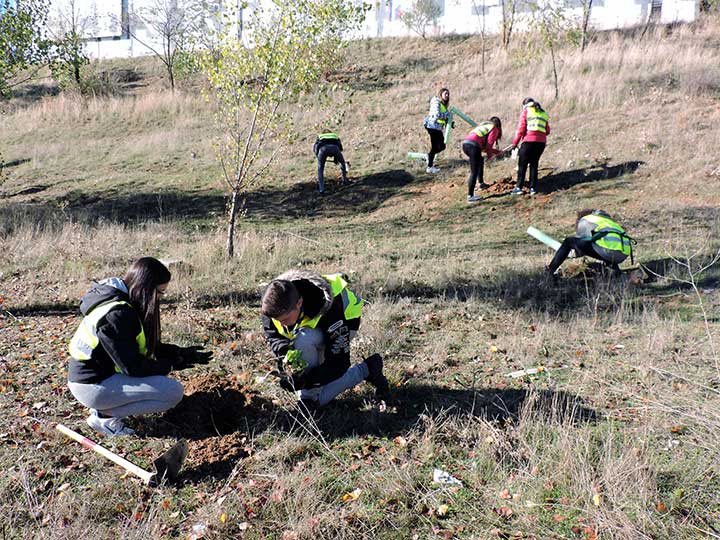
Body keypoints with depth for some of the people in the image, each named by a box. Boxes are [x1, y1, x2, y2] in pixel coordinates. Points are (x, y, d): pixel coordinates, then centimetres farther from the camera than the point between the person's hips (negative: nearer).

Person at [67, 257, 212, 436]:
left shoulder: (121, 301, 6)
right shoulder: (116, 315, -24)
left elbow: (147, 346, 13)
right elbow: (132, 366, -22)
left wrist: (180, 352, 4)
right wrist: (171, 365, -10)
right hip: (92, 386, -10)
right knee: (174, 392, -16)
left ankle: (104, 407, 12)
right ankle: (104, 416, -6)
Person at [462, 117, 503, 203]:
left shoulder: (483, 125, 34)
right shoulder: (495, 129, 12)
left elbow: (484, 145, 34)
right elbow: (489, 144, 0)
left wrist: (497, 152, 38)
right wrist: (490, 155, 15)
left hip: (465, 143, 8)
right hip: (473, 145, -8)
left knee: (480, 161, 33)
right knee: (474, 172, -6)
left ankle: (481, 183, 37)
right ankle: (470, 196, -10)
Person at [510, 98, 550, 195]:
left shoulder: (526, 111, 3)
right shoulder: (543, 114, 18)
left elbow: (521, 129, -4)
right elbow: (547, 131, 15)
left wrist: (515, 143, 2)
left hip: (529, 141, -5)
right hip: (541, 142, 5)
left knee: (522, 164, 3)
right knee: (534, 164, 13)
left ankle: (519, 187, 0)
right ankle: (533, 188, 10)